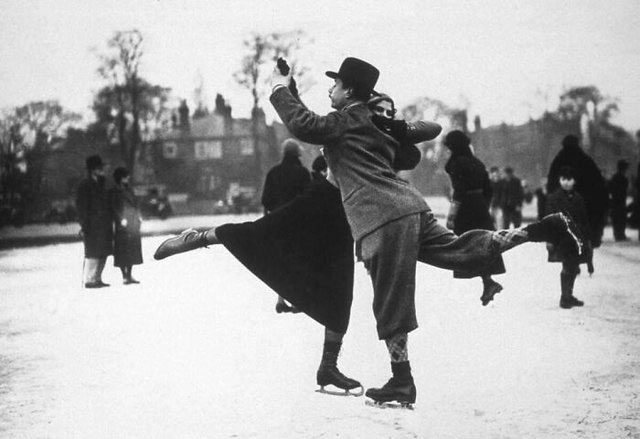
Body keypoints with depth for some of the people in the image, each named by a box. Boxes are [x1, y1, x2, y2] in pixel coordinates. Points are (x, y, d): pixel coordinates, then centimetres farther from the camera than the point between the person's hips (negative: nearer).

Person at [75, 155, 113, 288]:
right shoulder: (85, 185, -7)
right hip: (92, 226, -8)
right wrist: (84, 226, -16)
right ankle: (88, 280, 0)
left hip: (103, 226, 8)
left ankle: (97, 279, 16)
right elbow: (81, 207, -11)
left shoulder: (100, 184, 17)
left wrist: (109, 225, 16)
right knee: (92, 254, -5)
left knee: (103, 253, 9)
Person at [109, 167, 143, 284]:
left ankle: (129, 275, 13)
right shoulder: (114, 192, -4)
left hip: (133, 224, 7)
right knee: (122, 250, -6)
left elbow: (135, 204, 20)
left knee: (133, 250, 7)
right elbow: (113, 208, -10)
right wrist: (121, 219, -17)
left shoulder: (129, 190, 17)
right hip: (123, 226, -7)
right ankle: (124, 276, -3)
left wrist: (138, 217, 10)